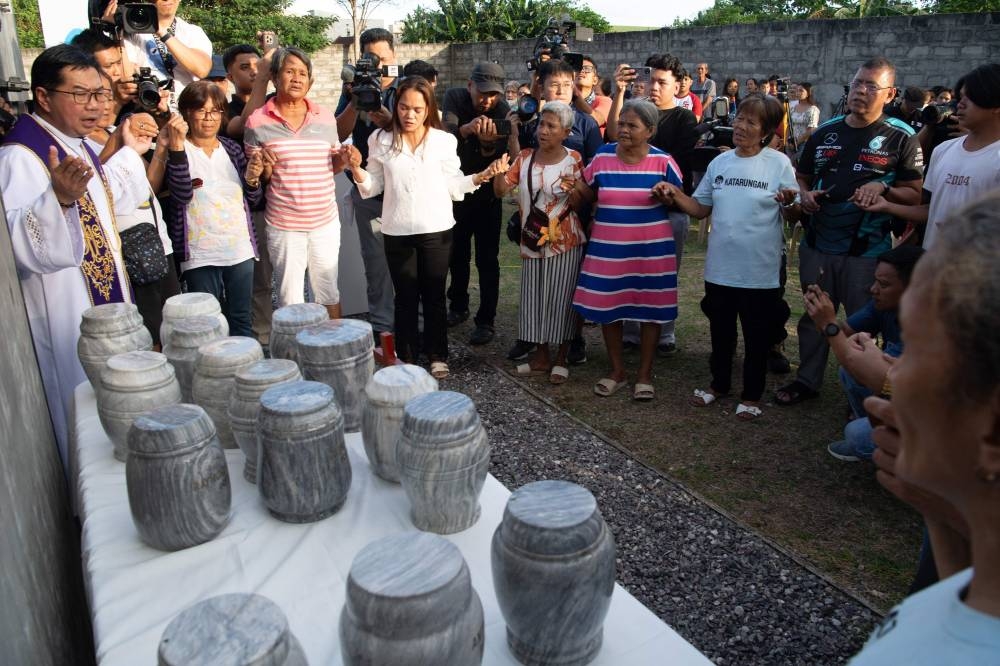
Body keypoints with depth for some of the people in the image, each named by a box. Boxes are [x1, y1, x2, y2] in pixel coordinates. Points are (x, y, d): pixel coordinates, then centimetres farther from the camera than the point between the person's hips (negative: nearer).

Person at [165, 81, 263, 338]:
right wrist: (177, 147, -27)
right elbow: (182, 194, -21)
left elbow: (252, 199, 10)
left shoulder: (232, 148, 8)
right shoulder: (177, 150, -4)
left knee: (241, 320, 13)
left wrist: (252, 179, -11)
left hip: (241, 251, 4)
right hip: (201, 256, -3)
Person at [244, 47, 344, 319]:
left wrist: (344, 159, -7)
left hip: (326, 221, 3)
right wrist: (265, 167, -20)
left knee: (328, 291, 15)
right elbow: (256, 177, 2)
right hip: (283, 225, -2)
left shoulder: (325, 117, 5)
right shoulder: (257, 121, -4)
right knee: (289, 298, 7)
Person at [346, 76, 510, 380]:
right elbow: (373, 186, 6)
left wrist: (484, 175, -11)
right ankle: (405, 358, 22)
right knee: (405, 297, 10)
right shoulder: (381, 140, 1)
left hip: (436, 230, -1)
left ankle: (437, 356, 23)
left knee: (434, 296, 9)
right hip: (397, 233, 1)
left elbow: (453, 185, 1)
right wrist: (356, 168, -12)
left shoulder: (444, 141, -2)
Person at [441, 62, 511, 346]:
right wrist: (466, 129, -51)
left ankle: (486, 321, 6)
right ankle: (458, 307, 34)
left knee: (487, 260, -2)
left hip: (487, 194, -3)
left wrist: (488, 143, -45)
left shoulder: (503, 110, -16)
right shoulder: (454, 97, -12)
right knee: (456, 254, 16)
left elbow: (499, 159, -24)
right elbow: (446, 133, -30)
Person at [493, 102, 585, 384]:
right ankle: (541, 357, 23)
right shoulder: (525, 157, 5)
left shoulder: (573, 159, -3)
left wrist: (575, 189, -19)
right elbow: (501, 190, 2)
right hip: (532, 242, 4)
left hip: (564, 242, -3)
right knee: (535, 298, 9)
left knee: (561, 298, 2)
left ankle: (561, 358, 17)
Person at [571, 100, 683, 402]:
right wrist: (575, 182, -7)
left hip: (651, 249, -2)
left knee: (649, 310, 6)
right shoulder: (603, 157, 0)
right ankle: (616, 370, 26)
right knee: (607, 308, 8)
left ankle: (645, 374, 22)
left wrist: (666, 195, -16)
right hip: (607, 248, 2)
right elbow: (588, 193, 14)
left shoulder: (663, 161, -4)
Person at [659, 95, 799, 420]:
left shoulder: (779, 163, -7)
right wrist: (675, 195, -5)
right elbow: (701, 208, 10)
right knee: (720, 331, 18)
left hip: (759, 271, -4)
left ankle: (752, 396, 27)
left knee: (756, 336, 10)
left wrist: (789, 203, -25)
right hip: (720, 267, 4)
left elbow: (793, 216, -4)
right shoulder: (720, 162, 5)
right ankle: (719, 384, 38)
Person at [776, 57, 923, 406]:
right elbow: (801, 177, 17)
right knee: (813, 317, 15)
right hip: (817, 244, 4)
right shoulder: (825, 132, 8)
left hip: (867, 250, -4)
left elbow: (914, 194, -2)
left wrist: (883, 188, -21)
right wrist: (805, 194, -5)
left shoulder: (901, 138, -4)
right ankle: (807, 380, 31)